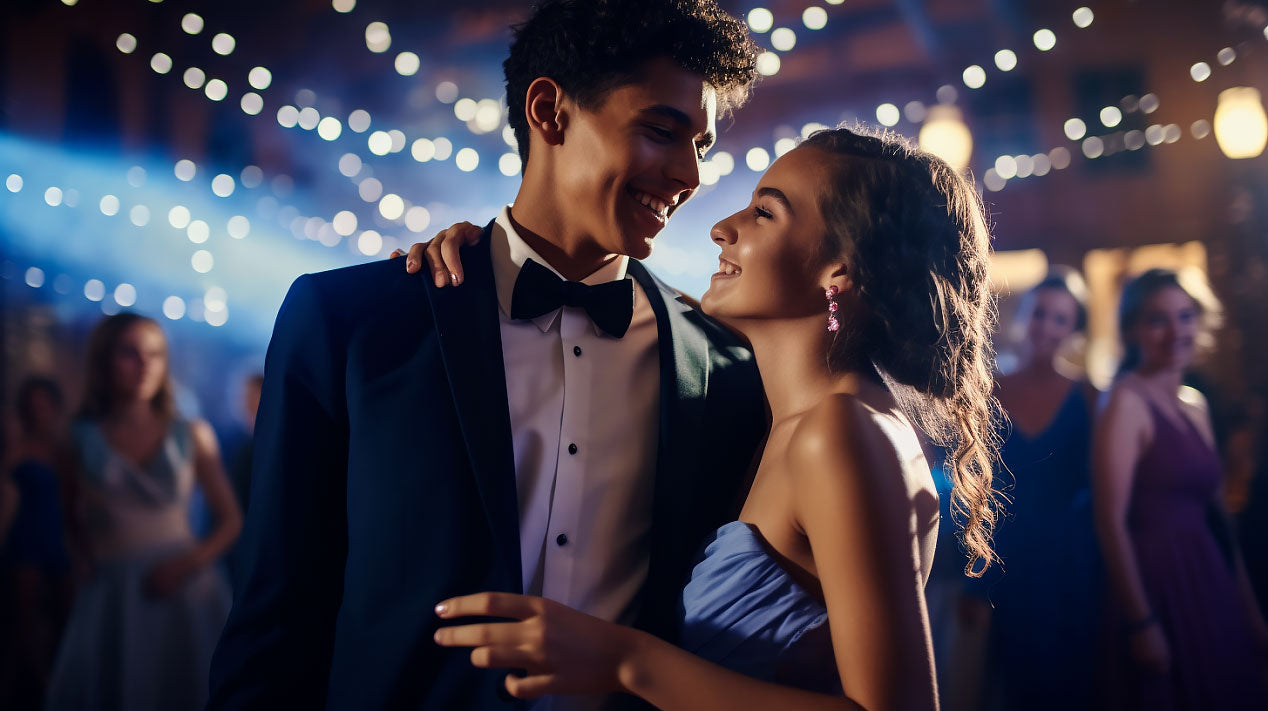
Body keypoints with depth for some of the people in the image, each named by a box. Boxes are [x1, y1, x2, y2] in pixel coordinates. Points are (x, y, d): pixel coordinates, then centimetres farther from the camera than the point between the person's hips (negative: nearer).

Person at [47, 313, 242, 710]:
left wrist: (191, 561, -11)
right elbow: (74, 523, 17)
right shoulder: (80, 441, 3)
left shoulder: (193, 435, 2)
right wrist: (90, 566, 0)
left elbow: (231, 520, 5)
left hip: (186, 594, 0)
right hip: (114, 599, 0)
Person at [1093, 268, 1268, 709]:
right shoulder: (1127, 401, -12)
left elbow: (1214, 512, 14)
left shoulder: (1195, 403, 11)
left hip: (1214, 584, 7)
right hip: (1161, 586, -7)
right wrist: (1141, 623, -17)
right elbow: (1112, 521, -17)